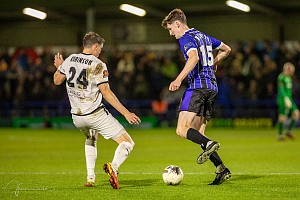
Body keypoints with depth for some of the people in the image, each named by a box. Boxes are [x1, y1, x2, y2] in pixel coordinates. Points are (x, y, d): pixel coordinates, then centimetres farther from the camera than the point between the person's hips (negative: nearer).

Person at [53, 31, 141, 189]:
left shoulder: (70, 60, 4)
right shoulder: (98, 65, -11)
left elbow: (57, 80, 16)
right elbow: (106, 92, -15)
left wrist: (58, 67, 38)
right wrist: (126, 113, -14)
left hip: (76, 117, 6)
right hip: (96, 114, -6)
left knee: (91, 139, 37)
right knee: (127, 143, -3)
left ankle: (90, 178, 23)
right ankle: (114, 166, -34)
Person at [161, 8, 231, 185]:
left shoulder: (186, 38, -4)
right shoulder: (204, 36, 22)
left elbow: (194, 57, -25)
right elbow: (226, 49, 35)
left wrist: (179, 79, -30)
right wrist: (214, 64, 48)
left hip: (198, 86, -9)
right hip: (212, 87, 9)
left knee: (182, 129, -13)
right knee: (197, 134, 7)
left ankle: (209, 144, -35)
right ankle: (222, 170, -3)